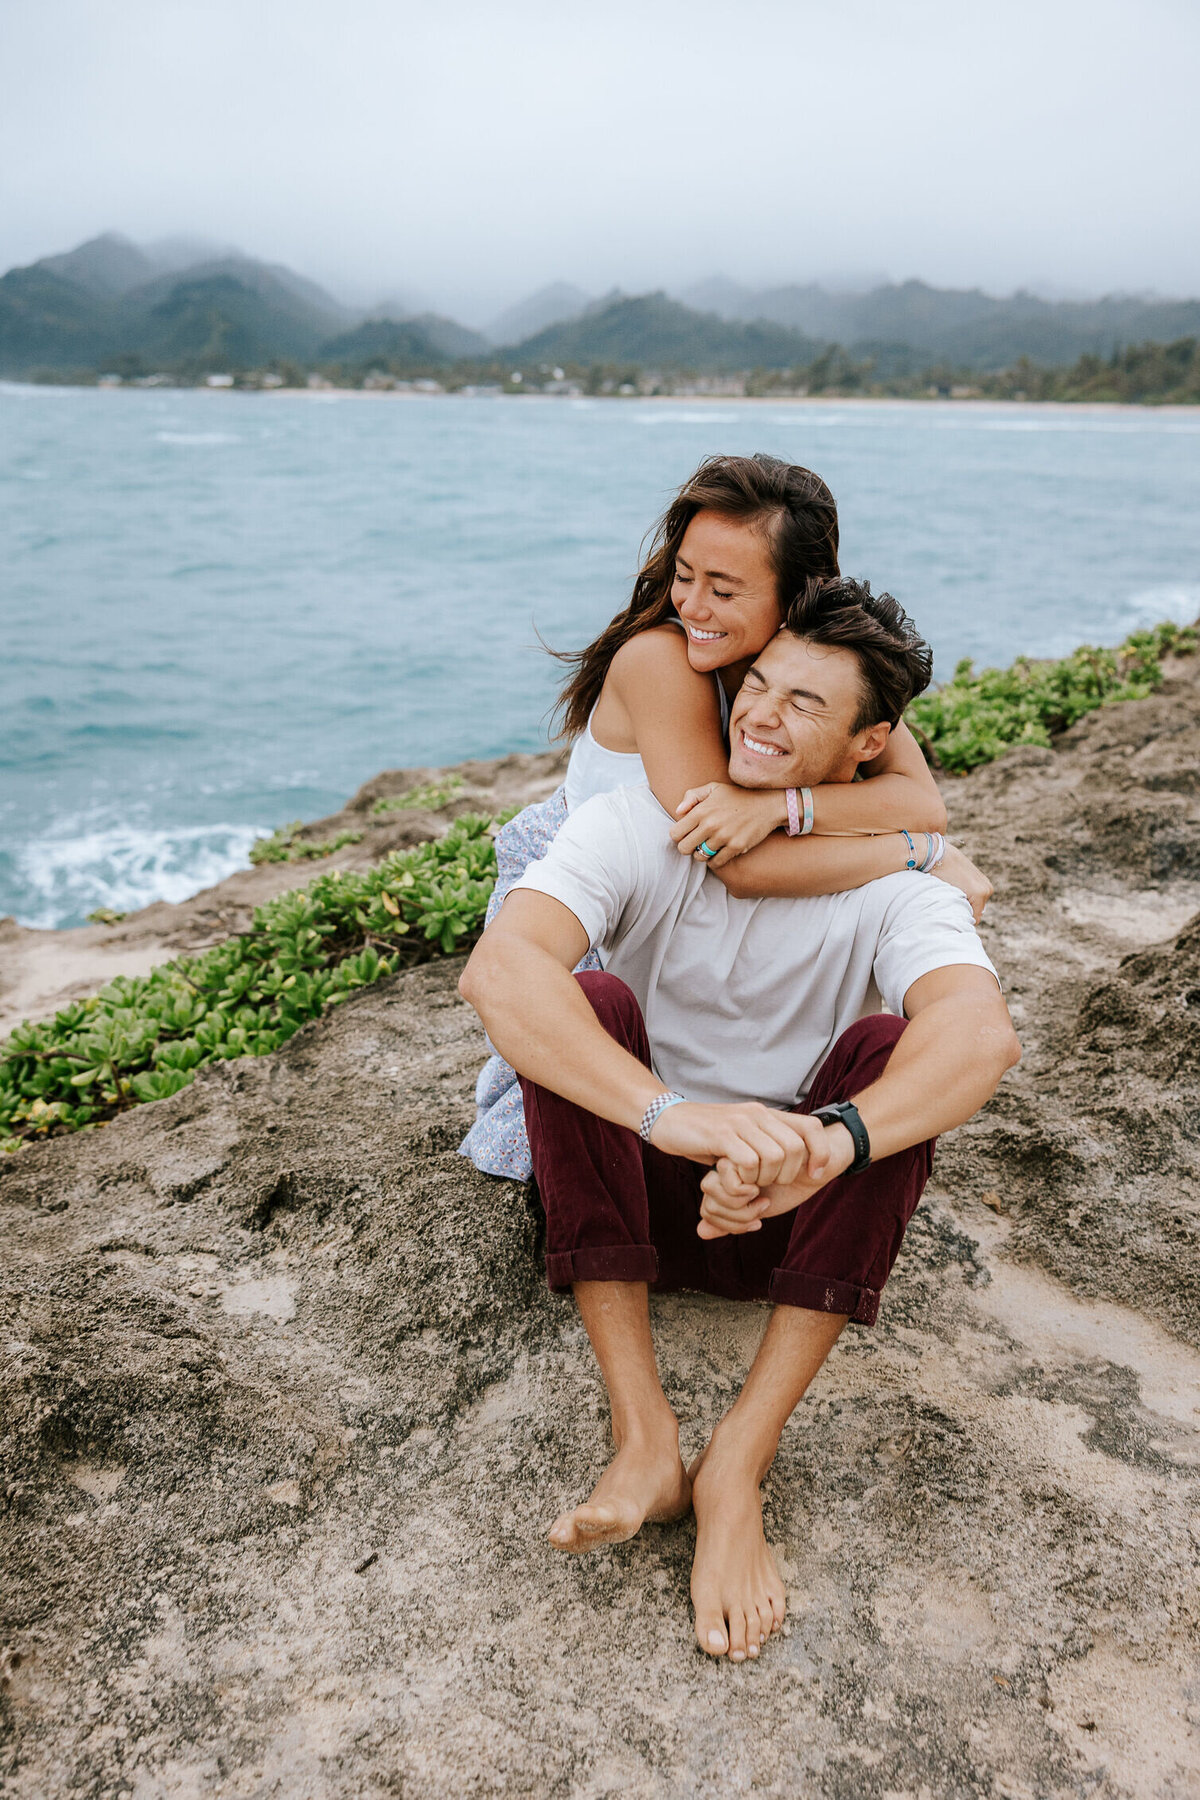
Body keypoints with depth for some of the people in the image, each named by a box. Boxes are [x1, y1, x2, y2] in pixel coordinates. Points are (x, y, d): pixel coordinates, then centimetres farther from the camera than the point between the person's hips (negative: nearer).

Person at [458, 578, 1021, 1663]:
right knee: (586, 1002, -26)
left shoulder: (892, 881, -12)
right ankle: (644, 1437, -27)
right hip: (636, 1197, 0)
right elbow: (497, 970, -33)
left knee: (892, 1044, -26)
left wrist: (826, 1146, -54)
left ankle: (738, 1464, -26)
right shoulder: (638, 829, -13)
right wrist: (667, 1112, -50)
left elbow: (981, 1030, -34)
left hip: (795, 1218, 1)